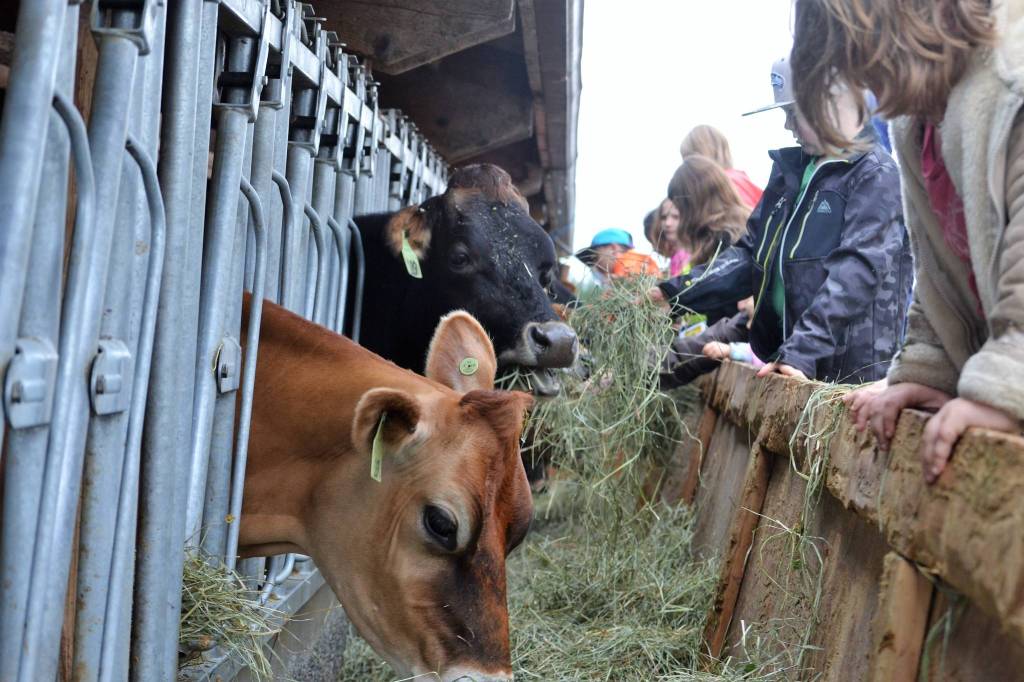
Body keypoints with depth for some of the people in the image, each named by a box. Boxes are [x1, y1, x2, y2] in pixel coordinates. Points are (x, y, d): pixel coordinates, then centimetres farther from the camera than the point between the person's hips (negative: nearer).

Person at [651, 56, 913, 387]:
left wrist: (802, 351, -31)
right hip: (787, 353, 7)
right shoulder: (790, 168, 14)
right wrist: (677, 293, 1)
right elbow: (752, 253, 14)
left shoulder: (877, 175, -8)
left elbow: (856, 270, -20)